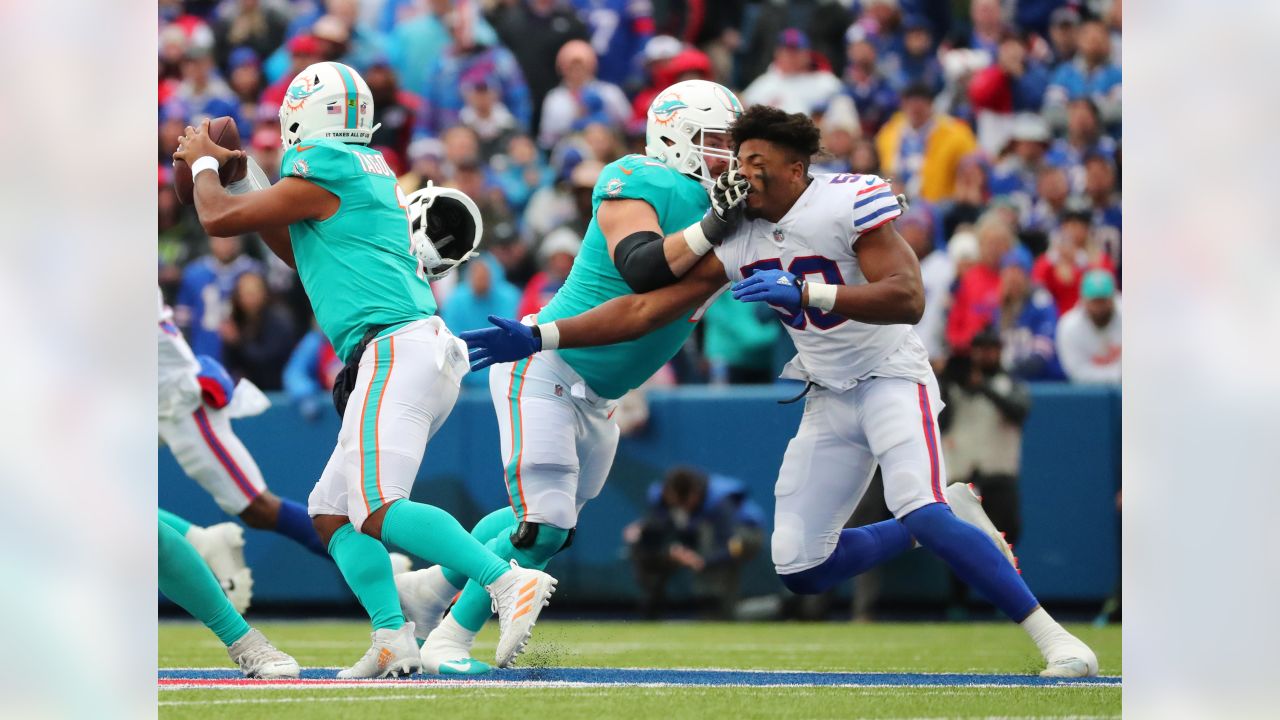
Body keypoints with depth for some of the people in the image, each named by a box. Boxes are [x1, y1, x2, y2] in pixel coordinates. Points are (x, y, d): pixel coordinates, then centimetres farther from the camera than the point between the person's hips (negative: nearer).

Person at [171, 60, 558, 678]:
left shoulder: (322, 170, -5)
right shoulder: (371, 171, 23)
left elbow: (220, 220, 1)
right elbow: (305, 253, 40)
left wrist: (204, 164, 21)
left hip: (395, 349, -10)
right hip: (426, 355, 10)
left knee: (379, 511, -20)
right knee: (331, 511, 10)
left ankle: (510, 583, -31)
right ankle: (393, 639, -3)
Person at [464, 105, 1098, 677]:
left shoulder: (849, 203, -18)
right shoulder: (736, 238, -1)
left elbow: (907, 299, -28)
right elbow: (645, 309, 0)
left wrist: (804, 290, -37)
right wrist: (538, 338, -6)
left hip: (890, 377, -7)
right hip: (828, 402, 7)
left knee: (922, 512, -30)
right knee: (799, 572, 0)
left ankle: (1052, 636, -20)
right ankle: (947, 515, 18)